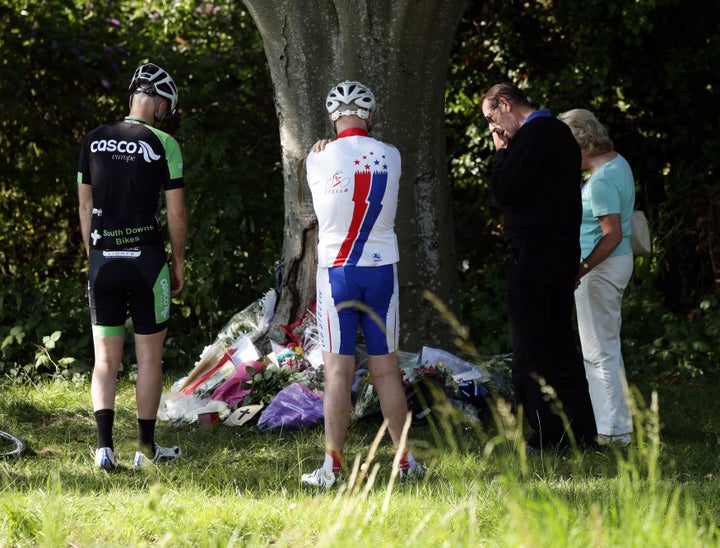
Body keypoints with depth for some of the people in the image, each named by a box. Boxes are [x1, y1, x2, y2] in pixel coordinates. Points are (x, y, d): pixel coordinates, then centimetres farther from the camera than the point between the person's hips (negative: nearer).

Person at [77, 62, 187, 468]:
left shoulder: (94, 141, 6)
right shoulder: (163, 145, -6)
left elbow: (85, 206, 10)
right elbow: (176, 212, -5)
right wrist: (179, 263, 7)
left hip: (103, 259, 3)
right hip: (146, 260, -3)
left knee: (105, 359, 6)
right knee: (150, 358, 8)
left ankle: (105, 445, -8)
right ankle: (147, 447, 12)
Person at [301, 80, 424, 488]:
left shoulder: (319, 160, -8)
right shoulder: (391, 157, -1)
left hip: (337, 271, -2)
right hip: (383, 270, 2)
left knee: (339, 372, -1)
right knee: (387, 369, 9)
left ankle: (333, 466, -1)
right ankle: (405, 460, 15)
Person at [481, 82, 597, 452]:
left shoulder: (533, 134, -14)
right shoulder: (561, 133, 16)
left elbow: (503, 190, -16)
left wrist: (500, 151, -6)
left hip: (534, 255, -10)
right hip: (565, 252, 10)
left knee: (529, 350, -5)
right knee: (560, 342, 14)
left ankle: (546, 435, -6)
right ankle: (581, 432, 15)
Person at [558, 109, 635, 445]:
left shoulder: (601, 181, -22)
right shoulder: (618, 162, 10)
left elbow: (612, 235, -27)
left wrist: (581, 270, -26)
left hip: (601, 267, -11)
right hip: (617, 263, 11)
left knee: (599, 351, -6)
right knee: (607, 347, 19)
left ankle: (612, 430, -5)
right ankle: (615, 422, 26)